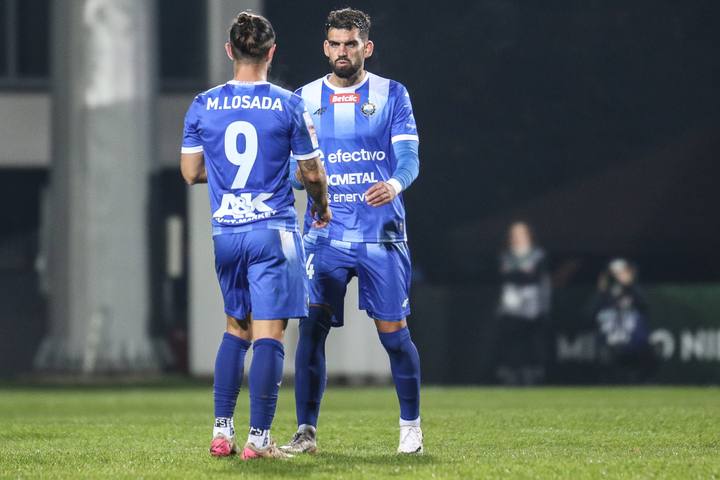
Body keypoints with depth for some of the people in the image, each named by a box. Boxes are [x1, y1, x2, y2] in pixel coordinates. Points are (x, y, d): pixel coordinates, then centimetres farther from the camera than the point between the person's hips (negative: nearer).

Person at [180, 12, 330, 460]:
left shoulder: (203, 106, 2)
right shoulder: (290, 106, -6)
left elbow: (191, 171, 9)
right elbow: (313, 173, 0)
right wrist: (322, 206, 20)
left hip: (226, 233, 4)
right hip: (274, 230, -4)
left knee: (236, 329, 18)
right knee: (269, 333, -3)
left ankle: (222, 430, 14)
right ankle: (259, 437, -6)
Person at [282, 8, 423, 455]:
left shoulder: (392, 95, 2)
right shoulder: (305, 99, 8)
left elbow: (409, 155, -6)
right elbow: (295, 167, 10)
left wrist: (395, 183, -29)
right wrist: (301, 173, -15)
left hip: (381, 235, -2)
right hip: (325, 236, 2)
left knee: (394, 331, -1)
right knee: (312, 329, -7)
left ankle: (411, 426, 15)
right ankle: (306, 431, 0)